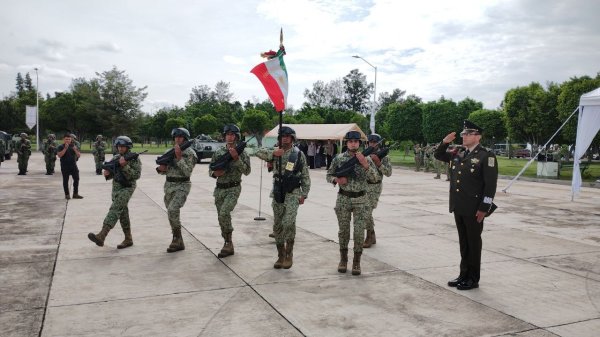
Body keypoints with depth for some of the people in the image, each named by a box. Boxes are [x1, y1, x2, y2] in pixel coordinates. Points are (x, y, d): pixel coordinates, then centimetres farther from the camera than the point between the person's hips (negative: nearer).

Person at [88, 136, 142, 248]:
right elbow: (110, 176, 19)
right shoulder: (115, 158, 13)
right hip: (116, 189, 7)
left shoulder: (134, 159, -5)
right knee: (123, 214, 9)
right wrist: (107, 174, -5)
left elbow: (137, 175, -14)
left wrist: (124, 166, -21)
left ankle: (101, 236, -32)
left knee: (114, 210, -21)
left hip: (126, 188, -7)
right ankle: (128, 239, 17)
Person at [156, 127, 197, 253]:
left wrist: (179, 157, -22)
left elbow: (188, 172, -17)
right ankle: (178, 242, 21)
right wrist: (161, 168, -5)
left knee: (172, 210, -23)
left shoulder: (190, 153, -7)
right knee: (171, 212, 9)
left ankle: (177, 240, -11)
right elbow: (164, 170, 18)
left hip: (182, 186, -7)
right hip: (169, 185, 7)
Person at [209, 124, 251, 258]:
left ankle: (228, 241, -8)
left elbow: (247, 171, -13)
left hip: (233, 189, -5)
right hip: (219, 189, 5)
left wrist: (236, 158, -22)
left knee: (224, 213, -24)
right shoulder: (218, 152, 8)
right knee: (222, 217, 9)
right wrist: (215, 173, -10)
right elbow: (210, 170, 13)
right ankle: (228, 245, 22)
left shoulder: (241, 152, -4)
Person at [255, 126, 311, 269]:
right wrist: (273, 153, -13)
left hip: (293, 194, -4)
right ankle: (281, 256, 20)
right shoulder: (275, 153, 8)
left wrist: (304, 194, -2)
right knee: (277, 226, 7)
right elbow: (259, 152, 0)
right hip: (278, 193, 4)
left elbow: (305, 176, 2)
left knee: (289, 223, -19)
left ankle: (289, 254, -2)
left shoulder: (299, 154, 0)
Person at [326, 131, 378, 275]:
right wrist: (337, 180, -13)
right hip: (343, 199, 1)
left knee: (359, 231, -2)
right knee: (343, 231, 8)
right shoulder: (338, 159, 0)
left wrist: (364, 164, -23)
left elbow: (374, 178, -11)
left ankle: (356, 262, 11)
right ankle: (343, 259, 24)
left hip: (360, 200, -1)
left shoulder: (366, 159, -2)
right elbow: (329, 175, 8)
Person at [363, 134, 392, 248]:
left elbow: (389, 173, -14)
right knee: (366, 212, 10)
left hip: (374, 187, -6)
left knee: (367, 212, -11)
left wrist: (378, 162, -23)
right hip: (364, 186, 6)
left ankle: (369, 238, 3)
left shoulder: (383, 156, -7)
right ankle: (372, 237, 23)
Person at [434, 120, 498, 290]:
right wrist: (445, 142, 5)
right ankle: (464, 274, 26)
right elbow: (439, 155, 25)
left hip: (474, 209, -6)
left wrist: (484, 208, -17)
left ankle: (473, 279, 16)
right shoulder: (458, 153, 10)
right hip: (458, 207, 6)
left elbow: (490, 184, -14)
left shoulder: (486, 156, -10)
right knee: (463, 242, 15)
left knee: (473, 243, 5)